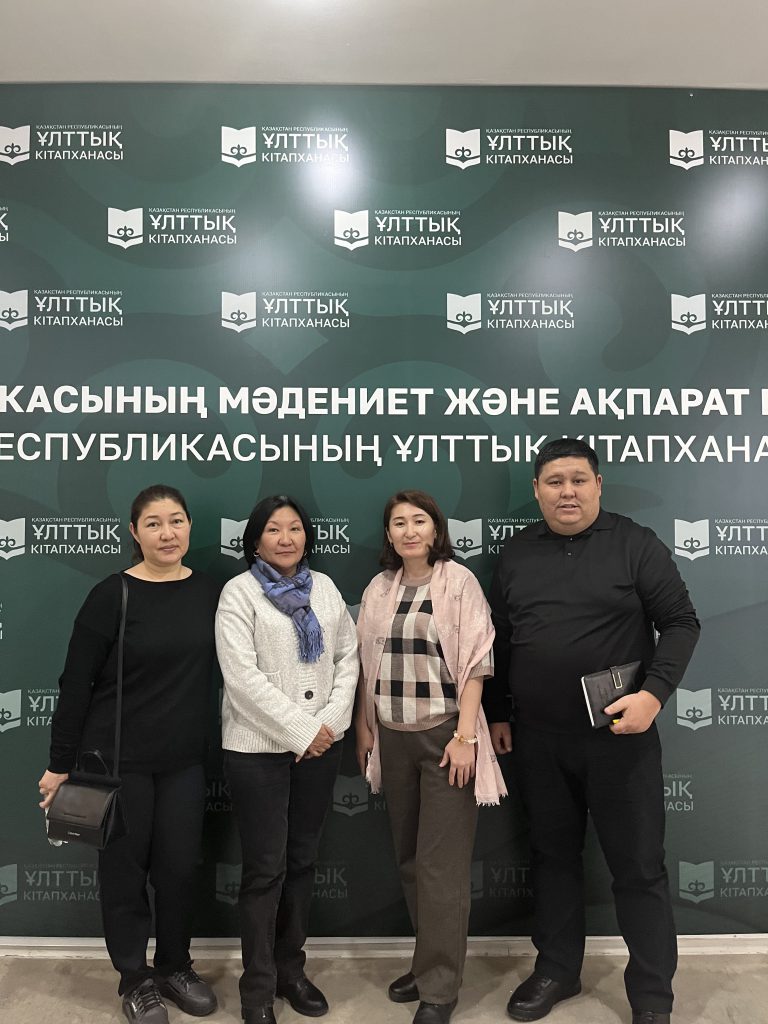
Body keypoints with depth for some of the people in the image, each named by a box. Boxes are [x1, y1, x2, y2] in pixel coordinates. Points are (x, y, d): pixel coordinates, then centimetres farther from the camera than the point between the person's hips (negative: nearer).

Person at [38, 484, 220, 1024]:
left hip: (184, 759, 3)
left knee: (181, 866, 12)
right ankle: (136, 979, 34)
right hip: (117, 758, -3)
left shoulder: (211, 593, -2)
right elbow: (76, 684, -9)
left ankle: (175, 967, 37)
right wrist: (60, 764, -6)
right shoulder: (112, 596, -13)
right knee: (125, 869, 12)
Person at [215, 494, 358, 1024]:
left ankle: (291, 969, 32)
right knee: (266, 868, 4)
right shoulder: (239, 591, -7)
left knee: (303, 860, 15)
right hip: (258, 747, -4)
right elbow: (242, 675, -15)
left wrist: (331, 721, -8)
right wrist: (300, 730, -16)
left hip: (321, 743, 4)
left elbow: (348, 657, 6)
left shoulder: (325, 587, 7)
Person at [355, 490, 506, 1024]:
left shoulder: (459, 581, -8)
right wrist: (363, 728, 10)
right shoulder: (379, 589, 6)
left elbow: (475, 660, -11)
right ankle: (427, 962, 32)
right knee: (409, 857, 15)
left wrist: (464, 735, -15)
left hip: (444, 734, -5)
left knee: (441, 863, 1)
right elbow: (367, 663, 11)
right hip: (394, 737, 5)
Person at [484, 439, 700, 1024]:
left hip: (619, 736, -3)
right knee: (553, 856, 17)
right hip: (538, 739, 4)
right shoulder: (517, 554, 5)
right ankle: (557, 971, 36)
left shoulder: (635, 544, -5)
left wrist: (654, 692, -19)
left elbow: (681, 623, -6)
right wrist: (496, 714, 10)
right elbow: (497, 642, 11)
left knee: (638, 867, 8)